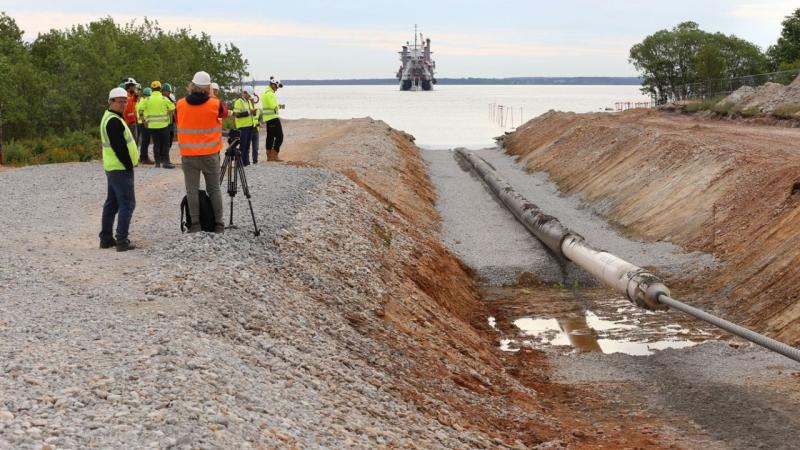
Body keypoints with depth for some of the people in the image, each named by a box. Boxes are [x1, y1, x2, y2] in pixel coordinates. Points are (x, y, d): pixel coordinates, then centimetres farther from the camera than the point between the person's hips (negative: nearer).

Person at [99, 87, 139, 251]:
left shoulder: (109, 118, 16)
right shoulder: (114, 121, -18)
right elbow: (119, 147, -22)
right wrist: (129, 165, -15)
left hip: (112, 167, 11)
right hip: (120, 168, -11)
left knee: (112, 203, 15)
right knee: (127, 204, -8)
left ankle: (106, 238, 20)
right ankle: (122, 241, -11)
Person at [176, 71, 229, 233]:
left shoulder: (181, 105, -4)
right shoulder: (215, 105, -7)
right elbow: (225, 112, 13)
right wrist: (212, 97, 19)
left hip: (188, 155, 0)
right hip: (210, 154, 0)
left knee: (192, 190, 4)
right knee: (214, 189, 9)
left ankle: (195, 224, 2)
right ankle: (218, 224, 10)